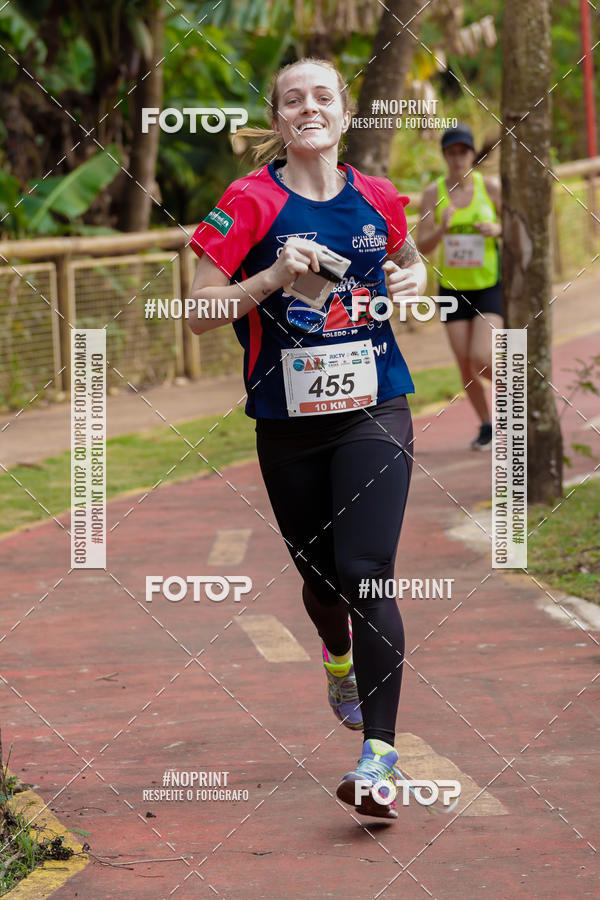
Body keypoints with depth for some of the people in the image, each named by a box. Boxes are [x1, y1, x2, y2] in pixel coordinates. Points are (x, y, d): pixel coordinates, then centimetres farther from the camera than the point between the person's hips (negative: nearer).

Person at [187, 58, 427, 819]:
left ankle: (379, 752, -15)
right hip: (288, 421, 0)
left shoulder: (379, 199, 2)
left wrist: (411, 281, 1)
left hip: (375, 412, 0)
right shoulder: (251, 202, -6)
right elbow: (199, 314, -7)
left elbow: (409, 261, 24)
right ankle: (338, 659, 51)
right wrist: (273, 278, -21)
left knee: (364, 572, -15)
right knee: (318, 574, 14)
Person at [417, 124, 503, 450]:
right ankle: (486, 426, 24)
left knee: (481, 359, -17)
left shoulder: (491, 187, -9)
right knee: (466, 365, 2)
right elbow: (422, 247, -10)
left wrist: (498, 229, -21)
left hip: (491, 285, -2)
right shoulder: (433, 193, -7)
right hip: (453, 287, 2)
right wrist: (443, 228, -30)